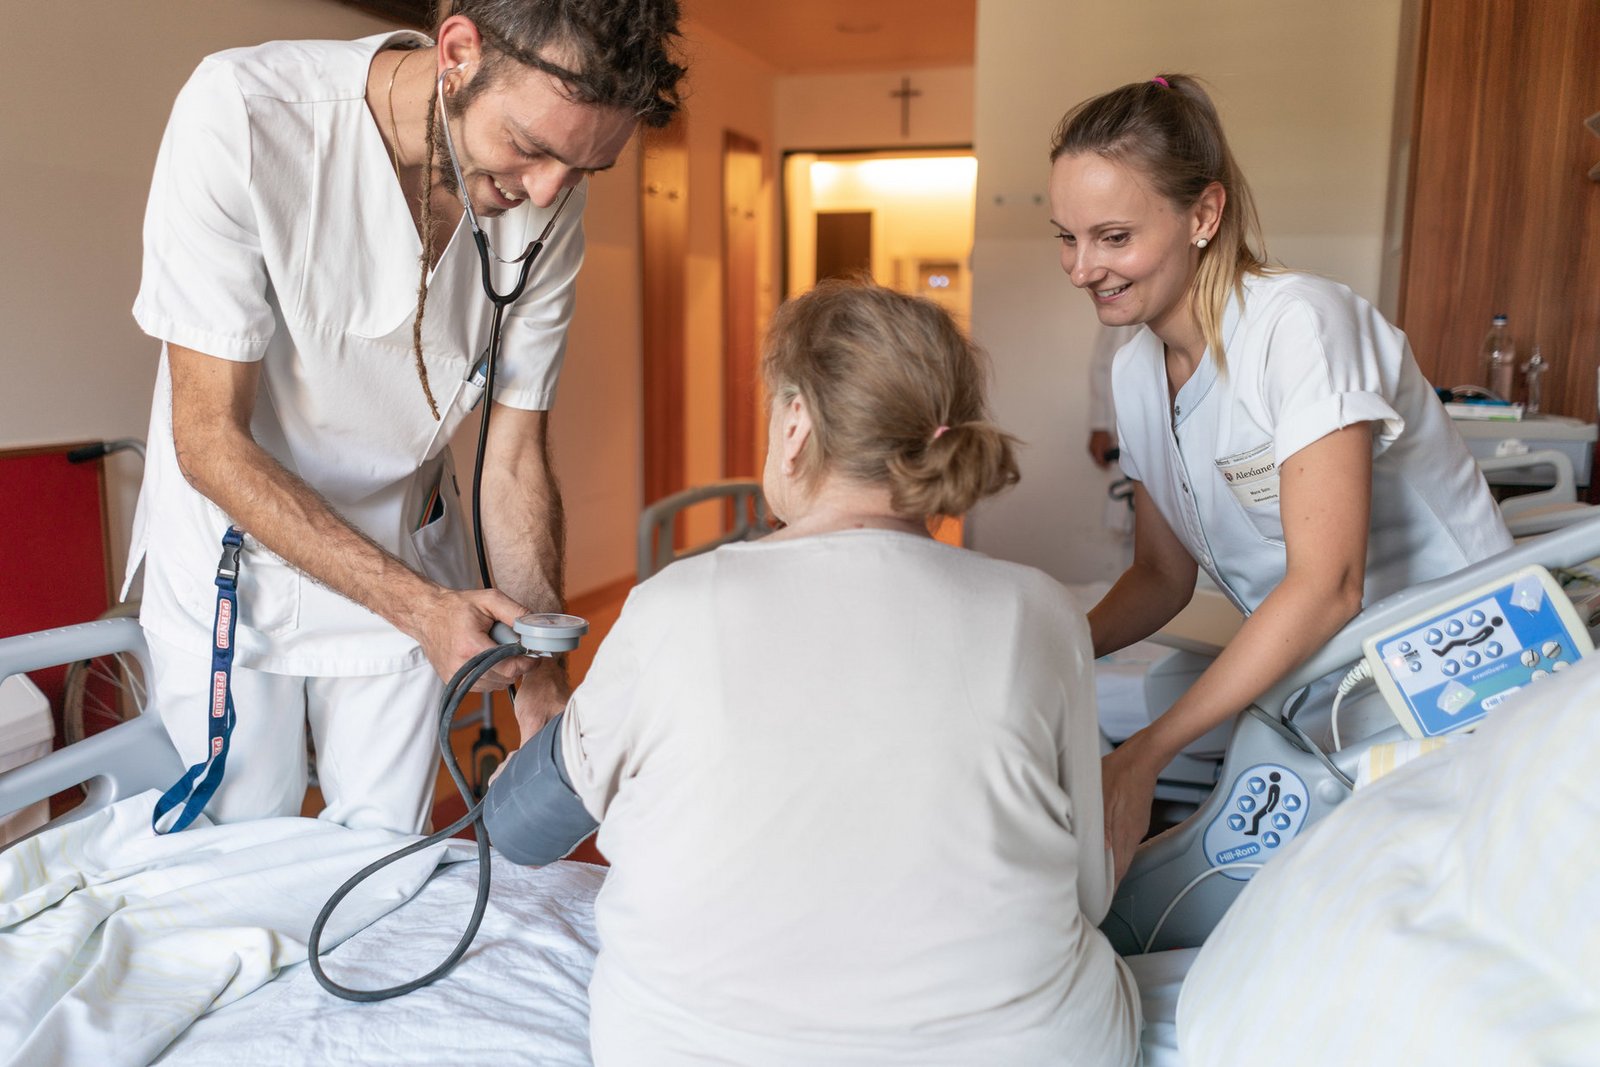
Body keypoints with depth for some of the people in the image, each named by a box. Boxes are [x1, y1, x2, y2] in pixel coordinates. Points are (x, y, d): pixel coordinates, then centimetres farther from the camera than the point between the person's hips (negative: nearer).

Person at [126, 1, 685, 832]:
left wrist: (543, 693, -15)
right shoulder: (240, 112, -25)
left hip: (406, 563, 3)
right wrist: (419, 605, -30)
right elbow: (209, 441, -23)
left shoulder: (549, 209, -14)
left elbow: (514, 461, -9)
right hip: (231, 561, -2)